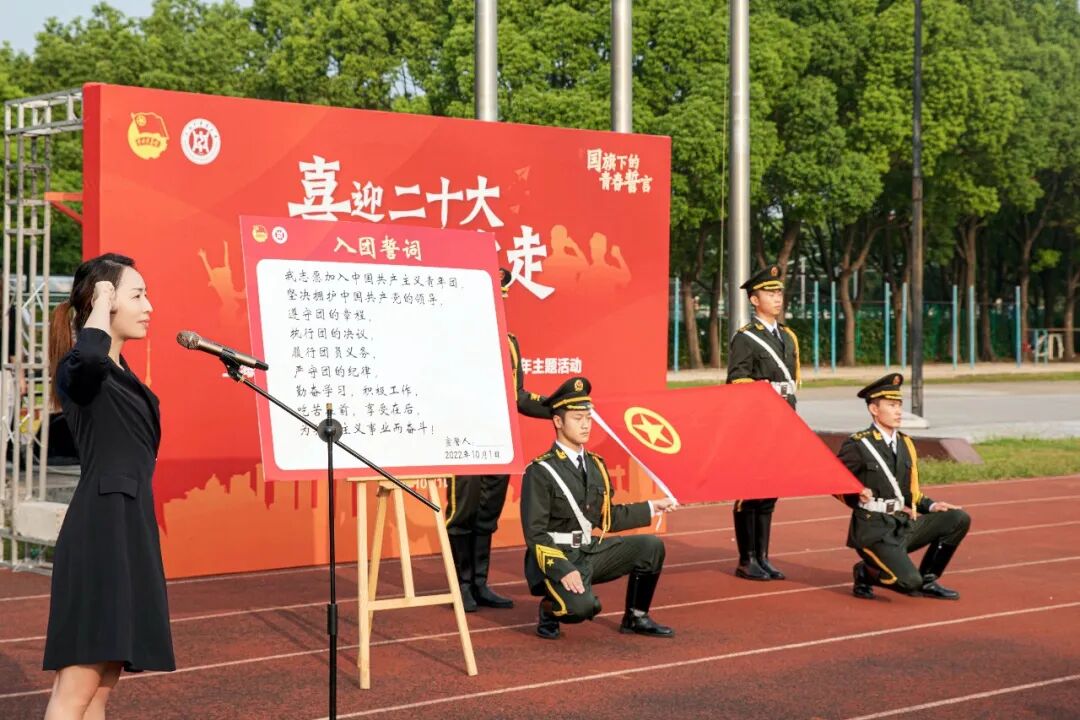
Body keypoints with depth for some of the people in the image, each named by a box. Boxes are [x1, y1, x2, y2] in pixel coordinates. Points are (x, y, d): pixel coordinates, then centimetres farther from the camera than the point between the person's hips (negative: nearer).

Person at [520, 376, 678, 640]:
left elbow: (606, 518, 16)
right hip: (554, 558, -7)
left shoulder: (595, 465, 9)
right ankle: (549, 610, 3)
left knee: (651, 546, -5)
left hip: (590, 551, 7)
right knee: (583, 606, -33)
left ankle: (635, 618, 11)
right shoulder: (540, 472, -13)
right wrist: (563, 570, -27)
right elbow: (535, 534, -16)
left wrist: (651, 508, 15)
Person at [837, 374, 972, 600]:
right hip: (874, 530, -7)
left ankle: (927, 581, 7)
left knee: (958, 519, -6)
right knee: (909, 583, -26)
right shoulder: (857, 445, -9)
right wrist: (857, 497, -22)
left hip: (904, 524, 7)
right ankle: (865, 573, 6)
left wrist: (931, 506, 1)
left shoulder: (905, 443, 13)